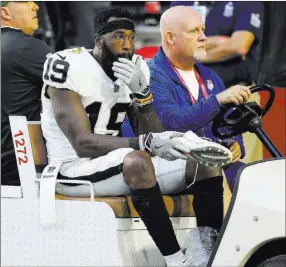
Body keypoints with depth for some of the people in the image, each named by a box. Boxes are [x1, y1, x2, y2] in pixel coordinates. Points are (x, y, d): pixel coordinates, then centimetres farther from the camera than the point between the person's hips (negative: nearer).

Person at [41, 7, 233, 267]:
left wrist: (141, 92, -18)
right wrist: (148, 143, -35)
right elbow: (83, 144, -25)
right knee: (137, 160, -38)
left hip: (115, 164, 8)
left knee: (207, 163, -3)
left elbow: (155, 137, -1)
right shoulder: (70, 66, -16)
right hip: (74, 171, -8)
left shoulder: (134, 71, 5)